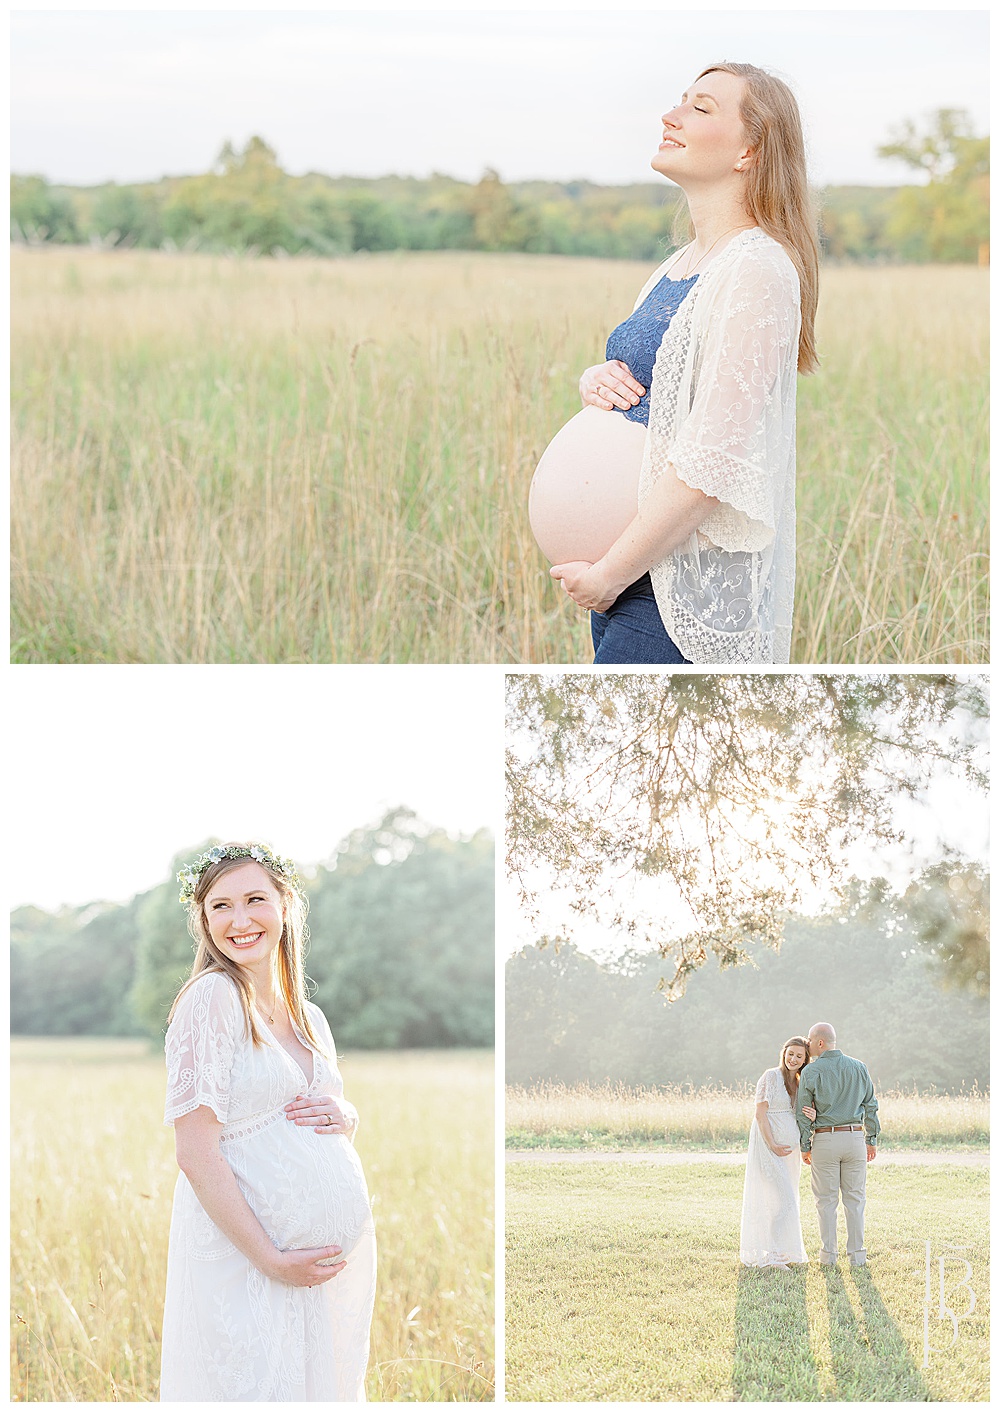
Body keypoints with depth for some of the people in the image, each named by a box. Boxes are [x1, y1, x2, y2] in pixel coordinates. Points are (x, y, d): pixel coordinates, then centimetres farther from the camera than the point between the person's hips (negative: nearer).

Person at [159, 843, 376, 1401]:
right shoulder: (212, 997, -10)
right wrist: (270, 1259, -18)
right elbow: (197, 1156, -15)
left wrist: (346, 1117, -1)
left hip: (343, 1247, 7)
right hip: (247, 1254, -7)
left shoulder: (310, 1017, 11)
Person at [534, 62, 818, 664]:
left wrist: (608, 574, -15)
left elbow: (712, 462, -20)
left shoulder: (756, 270, -14)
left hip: (688, 590, -9)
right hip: (635, 573, 9)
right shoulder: (679, 266, 15)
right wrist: (596, 381, 1)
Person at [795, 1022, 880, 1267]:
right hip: (855, 1137, 3)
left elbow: (802, 1113, -5)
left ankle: (828, 1254, 6)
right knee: (854, 1198, 7)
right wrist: (871, 1140, 15)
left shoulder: (812, 1072, -6)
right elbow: (870, 1106, 8)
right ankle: (857, 1254, 7)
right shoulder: (859, 1068, 5)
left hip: (824, 1139, -3)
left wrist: (805, 1146, 3)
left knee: (826, 1200, 5)